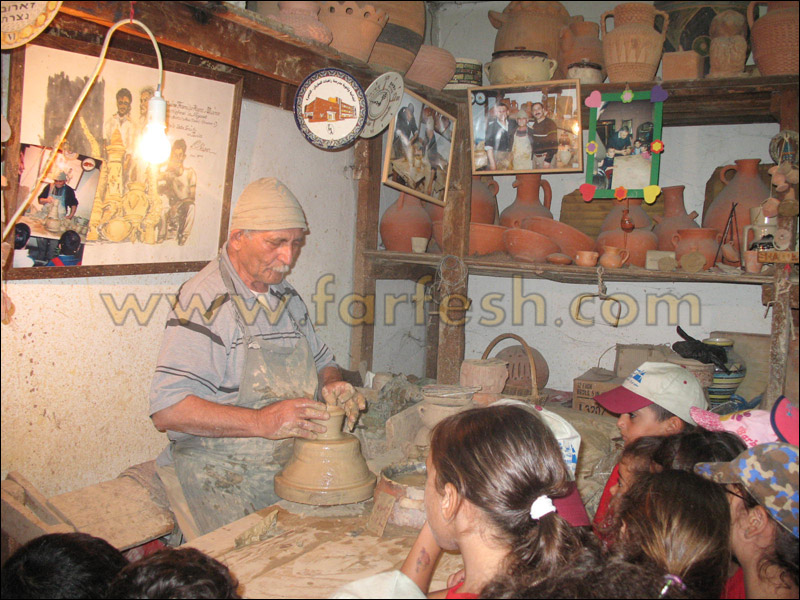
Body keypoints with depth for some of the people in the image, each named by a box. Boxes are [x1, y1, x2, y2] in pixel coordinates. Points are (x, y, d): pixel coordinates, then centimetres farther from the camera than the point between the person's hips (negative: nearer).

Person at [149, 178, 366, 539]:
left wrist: (331, 384, 2)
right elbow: (167, 409, -20)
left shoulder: (288, 299, 14)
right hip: (221, 479, -7)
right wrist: (262, 422, -27)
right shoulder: (205, 301, -13)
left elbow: (321, 361, 27)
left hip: (295, 470, 7)